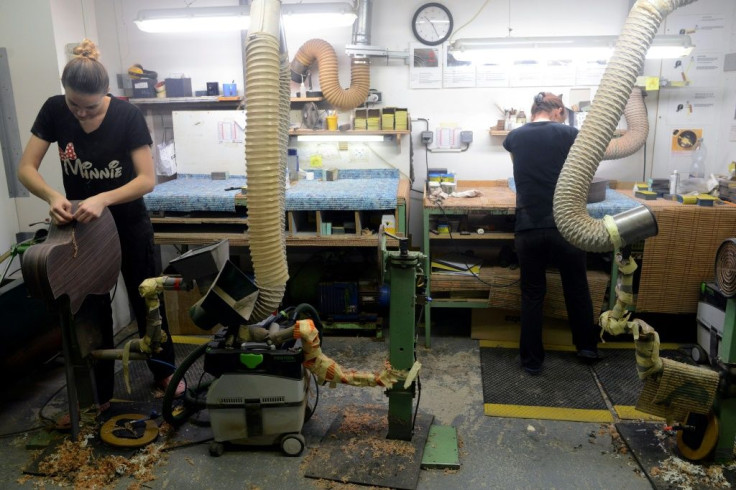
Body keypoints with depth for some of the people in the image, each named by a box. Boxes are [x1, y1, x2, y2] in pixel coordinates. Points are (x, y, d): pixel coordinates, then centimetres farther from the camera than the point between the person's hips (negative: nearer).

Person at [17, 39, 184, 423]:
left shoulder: (128, 116, -20)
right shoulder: (54, 110, -12)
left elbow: (147, 179, -22)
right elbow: (26, 168, -12)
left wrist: (102, 200, -37)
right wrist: (53, 196, -32)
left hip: (128, 223, -2)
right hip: (80, 224, 2)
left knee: (146, 300, 11)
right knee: (89, 309, 8)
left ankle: (164, 371, 32)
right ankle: (97, 396, 23)